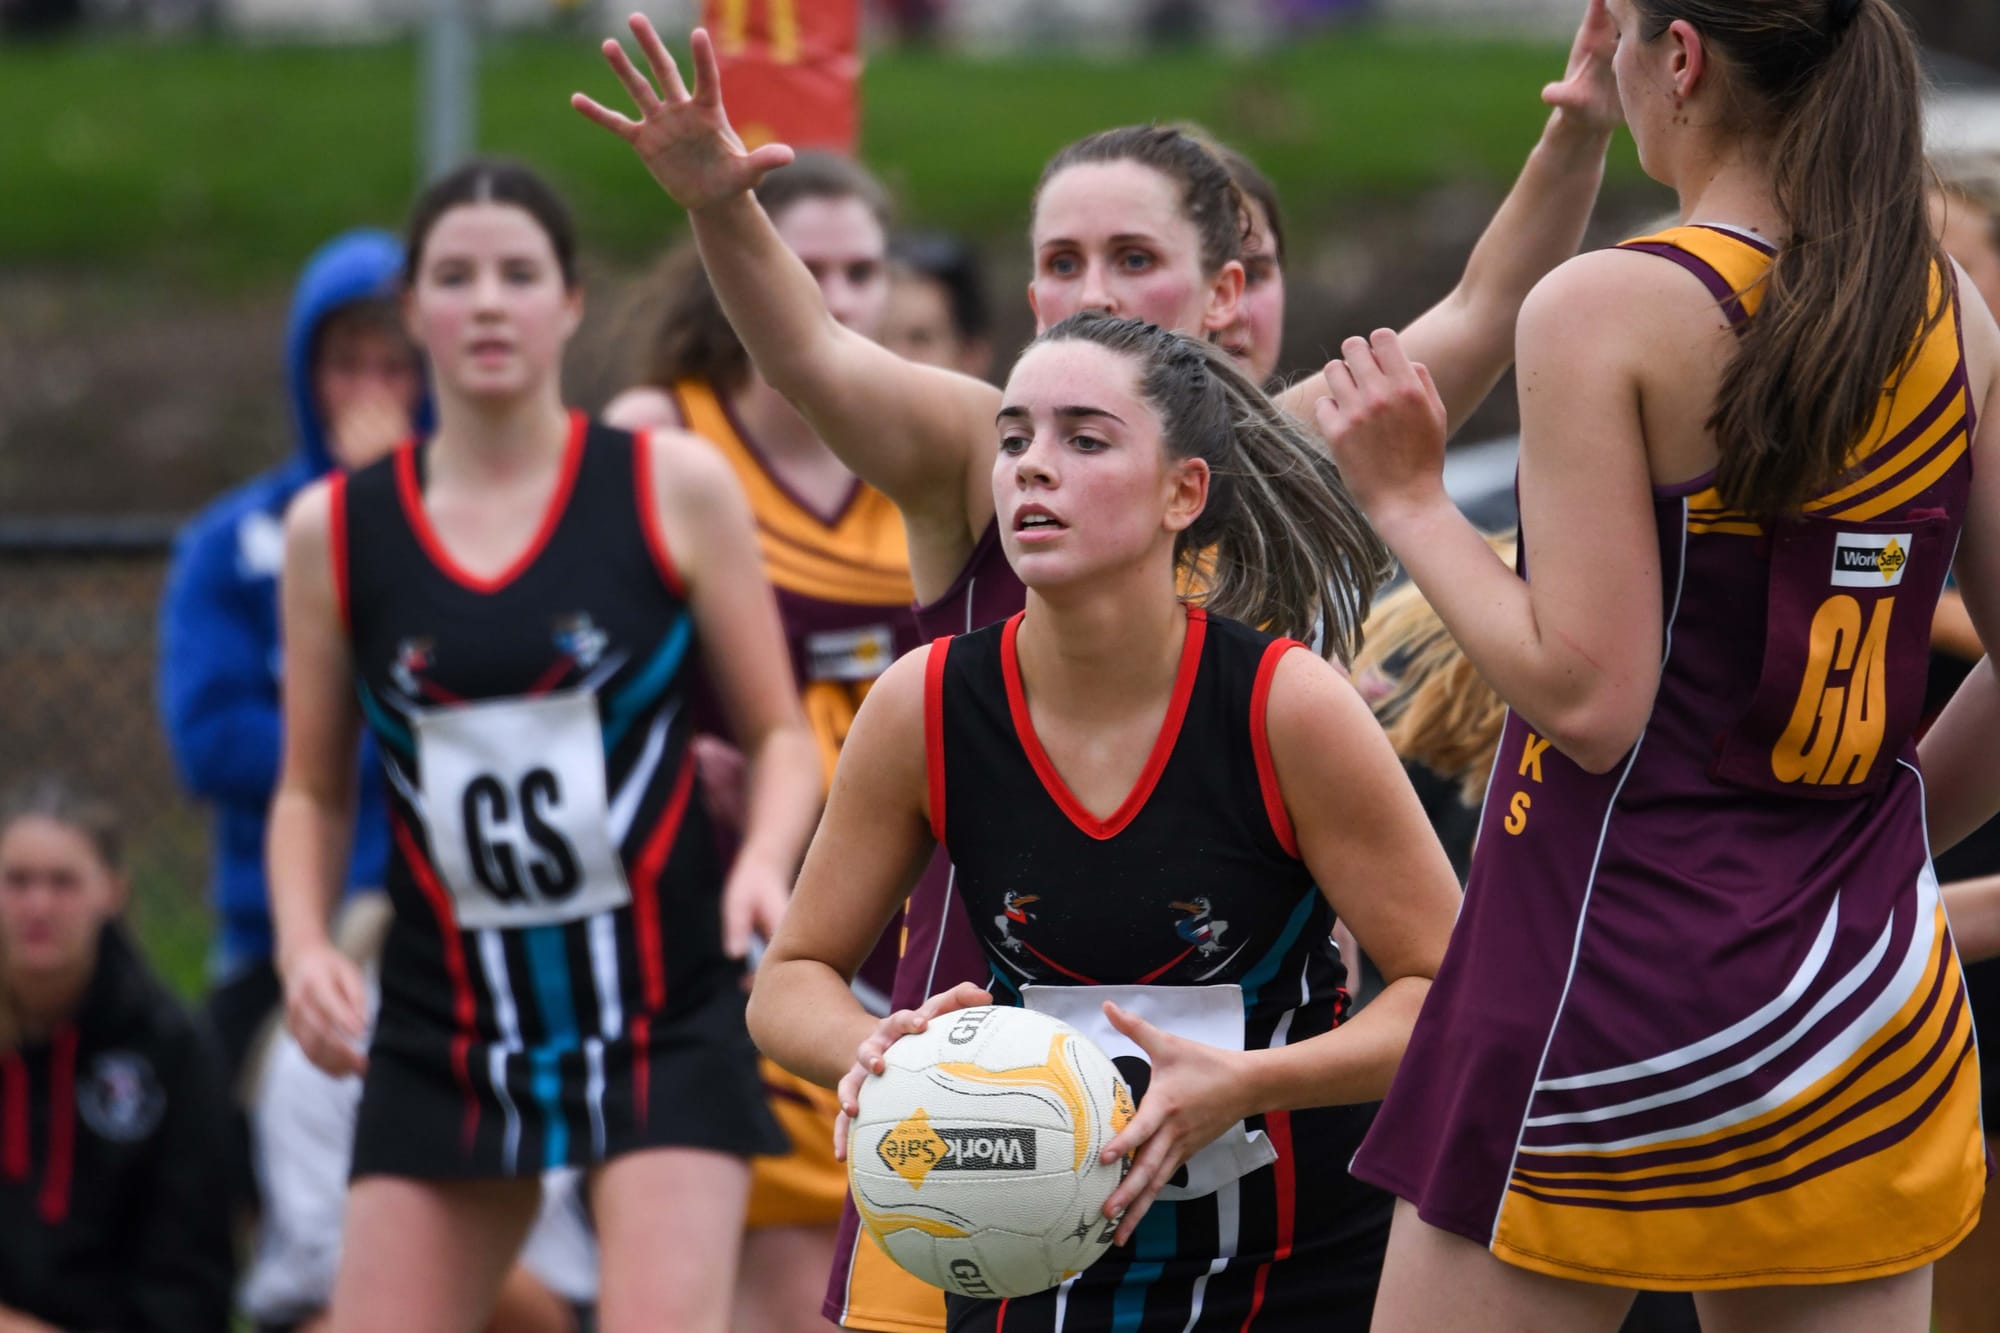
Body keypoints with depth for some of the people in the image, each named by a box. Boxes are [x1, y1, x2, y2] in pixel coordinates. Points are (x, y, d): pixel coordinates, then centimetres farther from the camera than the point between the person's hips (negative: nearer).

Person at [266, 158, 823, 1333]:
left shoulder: (673, 487, -1)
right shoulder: (334, 530, 4)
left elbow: (782, 734, 3)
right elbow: (313, 790, 13)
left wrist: (765, 859, -17)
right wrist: (304, 945, -5)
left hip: (664, 1021, -2)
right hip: (447, 1029, 2)